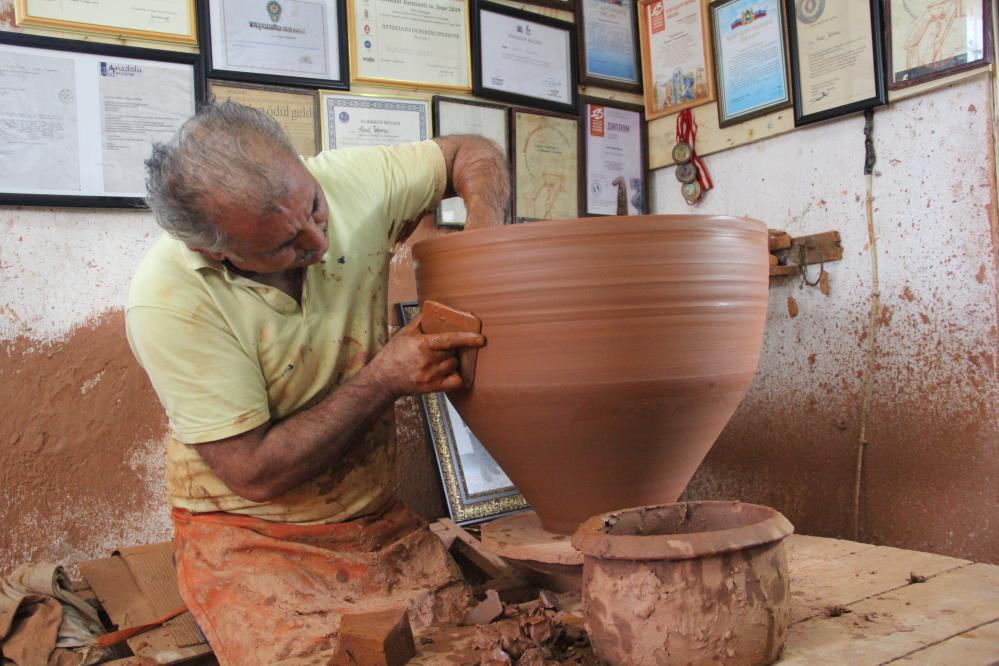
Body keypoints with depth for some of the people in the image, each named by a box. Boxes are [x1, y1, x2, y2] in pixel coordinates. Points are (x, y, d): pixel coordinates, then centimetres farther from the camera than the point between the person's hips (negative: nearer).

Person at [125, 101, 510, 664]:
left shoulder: (343, 181, -12)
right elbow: (255, 473, -19)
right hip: (251, 535, -3)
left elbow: (473, 154, 5)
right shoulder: (169, 301, -23)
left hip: (380, 522, 3)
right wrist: (385, 379, -23)